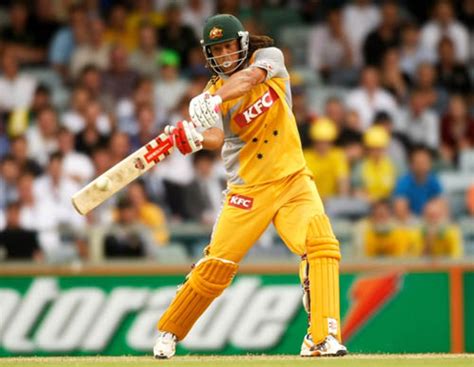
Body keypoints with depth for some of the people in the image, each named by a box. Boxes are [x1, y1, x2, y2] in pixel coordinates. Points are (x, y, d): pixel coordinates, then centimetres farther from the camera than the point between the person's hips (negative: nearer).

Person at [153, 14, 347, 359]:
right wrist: (194, 137, -43)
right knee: (216, 264, -3)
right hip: (248, 187, 0)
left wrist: (215, 100, -42)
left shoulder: (268, 57, 0)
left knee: (322, 245, -21)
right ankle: (169, 333, 16)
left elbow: (249, 77, -25)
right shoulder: (212, 92, -1)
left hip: (293, 179, 0)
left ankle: (323, 337, -22)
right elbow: (216, 138, -20)